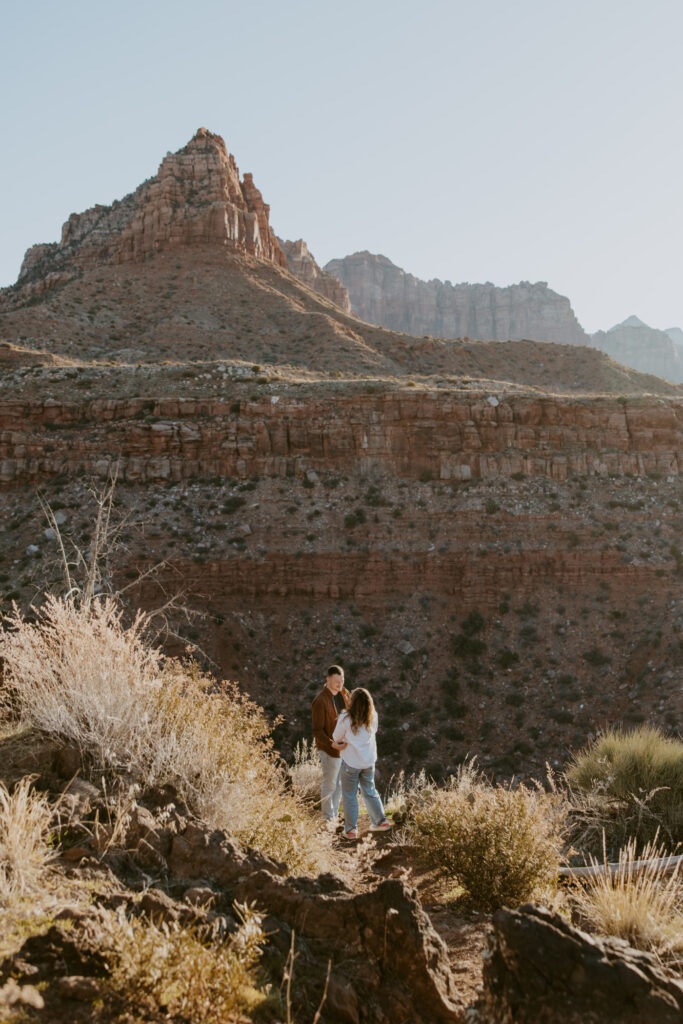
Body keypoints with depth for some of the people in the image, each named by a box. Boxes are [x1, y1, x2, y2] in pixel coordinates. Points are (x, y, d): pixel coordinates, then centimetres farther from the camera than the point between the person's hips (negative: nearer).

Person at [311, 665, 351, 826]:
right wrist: (333, 746, -32)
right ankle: (328, 818, 22)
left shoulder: (344, 693, 0)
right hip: (330, 750, -7)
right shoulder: (320, 701, -22)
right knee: (329, 784, 7)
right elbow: (317, 731, -21)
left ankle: (335, 814, 33)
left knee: (341, 782, 18)